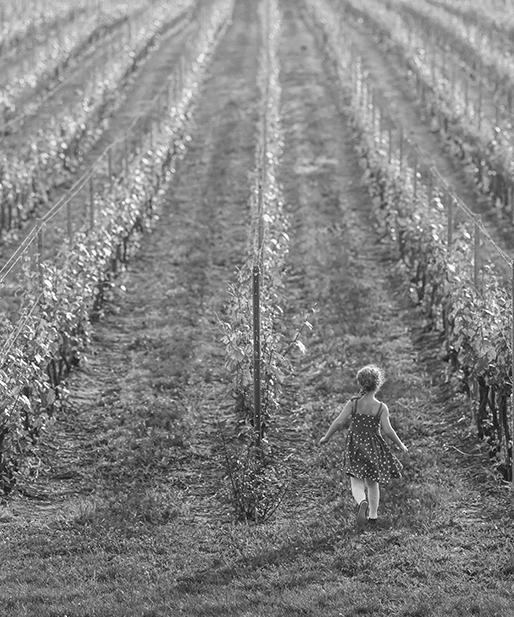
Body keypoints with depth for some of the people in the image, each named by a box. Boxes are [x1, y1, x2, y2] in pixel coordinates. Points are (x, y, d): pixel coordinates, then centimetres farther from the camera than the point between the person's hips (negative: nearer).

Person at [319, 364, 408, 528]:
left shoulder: (353, 403, -10)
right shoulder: (381, 407, -12)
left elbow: (338, 422, -11)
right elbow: (387, 430, -14)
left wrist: (326, 437, 4)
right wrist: (400, 444, 2)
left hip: (355, 446, 0)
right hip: (373, 448, 0)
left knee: (356, 483, 3)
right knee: (373, 483, 18)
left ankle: (363, 503, -28)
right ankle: (372, 516, 29)